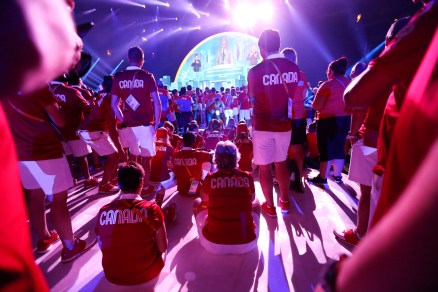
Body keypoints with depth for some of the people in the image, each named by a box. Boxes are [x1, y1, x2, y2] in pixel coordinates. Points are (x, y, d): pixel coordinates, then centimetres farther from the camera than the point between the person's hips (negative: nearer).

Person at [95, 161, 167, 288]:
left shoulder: (103, 211, -10)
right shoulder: (152, 209, -18)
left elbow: (103, 247, 4)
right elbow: (163, 248, -10)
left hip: (113, 278, 2)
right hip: (147, 278, -2)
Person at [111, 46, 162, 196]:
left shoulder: (118, 77, 4)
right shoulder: (147, 76, -4)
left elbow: (114, 105, 3)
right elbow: (157, 103, -10)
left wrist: (123, 120, 13)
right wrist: (157, 122, -2)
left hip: (128, 125, 4)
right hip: (146, 123, -3)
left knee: (133, 155, 21)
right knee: (146, 157, 7)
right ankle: (145, 187, 17)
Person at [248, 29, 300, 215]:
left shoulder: (256, 71, -14)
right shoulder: (293, 68, -2)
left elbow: (252, 98, 0)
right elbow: (292, 95, 9)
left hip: (263, 126, -4)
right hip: (284, 125, 5)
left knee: (264, 167, 9)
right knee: (281, 163, 20)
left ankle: (270, 206, 22)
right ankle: (285, 202, 33)